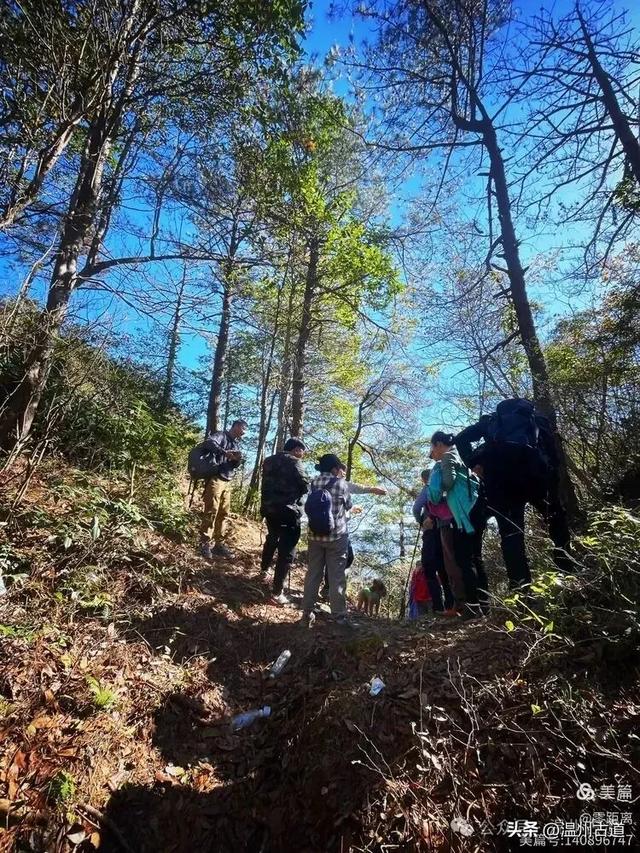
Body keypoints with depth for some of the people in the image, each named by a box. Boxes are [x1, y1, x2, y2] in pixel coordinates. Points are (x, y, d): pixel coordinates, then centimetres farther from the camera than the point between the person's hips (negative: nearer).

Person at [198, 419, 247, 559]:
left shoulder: (236, 443, 21)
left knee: (223, 514, 7)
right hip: (215, 479, -8)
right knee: (211, 512, -9)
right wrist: (225, 452, -26)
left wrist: (238, 460, 0)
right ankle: (205, 544, -3)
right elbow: (208, 442, -23)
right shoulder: (221, 435, -2)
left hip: (228, 482, 8)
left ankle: (219, 544, 13)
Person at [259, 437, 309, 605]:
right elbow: (305, 486, -11)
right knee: (286, 551, -2)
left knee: (272, 538, 31)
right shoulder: (293, 462, -12)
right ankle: (277, 593, -2)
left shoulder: (269, 461, 10)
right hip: (288, 511, -8)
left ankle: (264, 569, 50)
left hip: (269, 508, 8)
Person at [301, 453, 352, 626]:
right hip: (336, 536, -4)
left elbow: (309, 506, 9)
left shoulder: (313, 482, 2)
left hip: (315, 535, 4)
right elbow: (348, 506, 4)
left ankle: (307, 612, 19)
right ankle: (339, 616, 10)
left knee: (312, 574, 12)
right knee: (336, 577, 4)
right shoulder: (340, 483, -8)